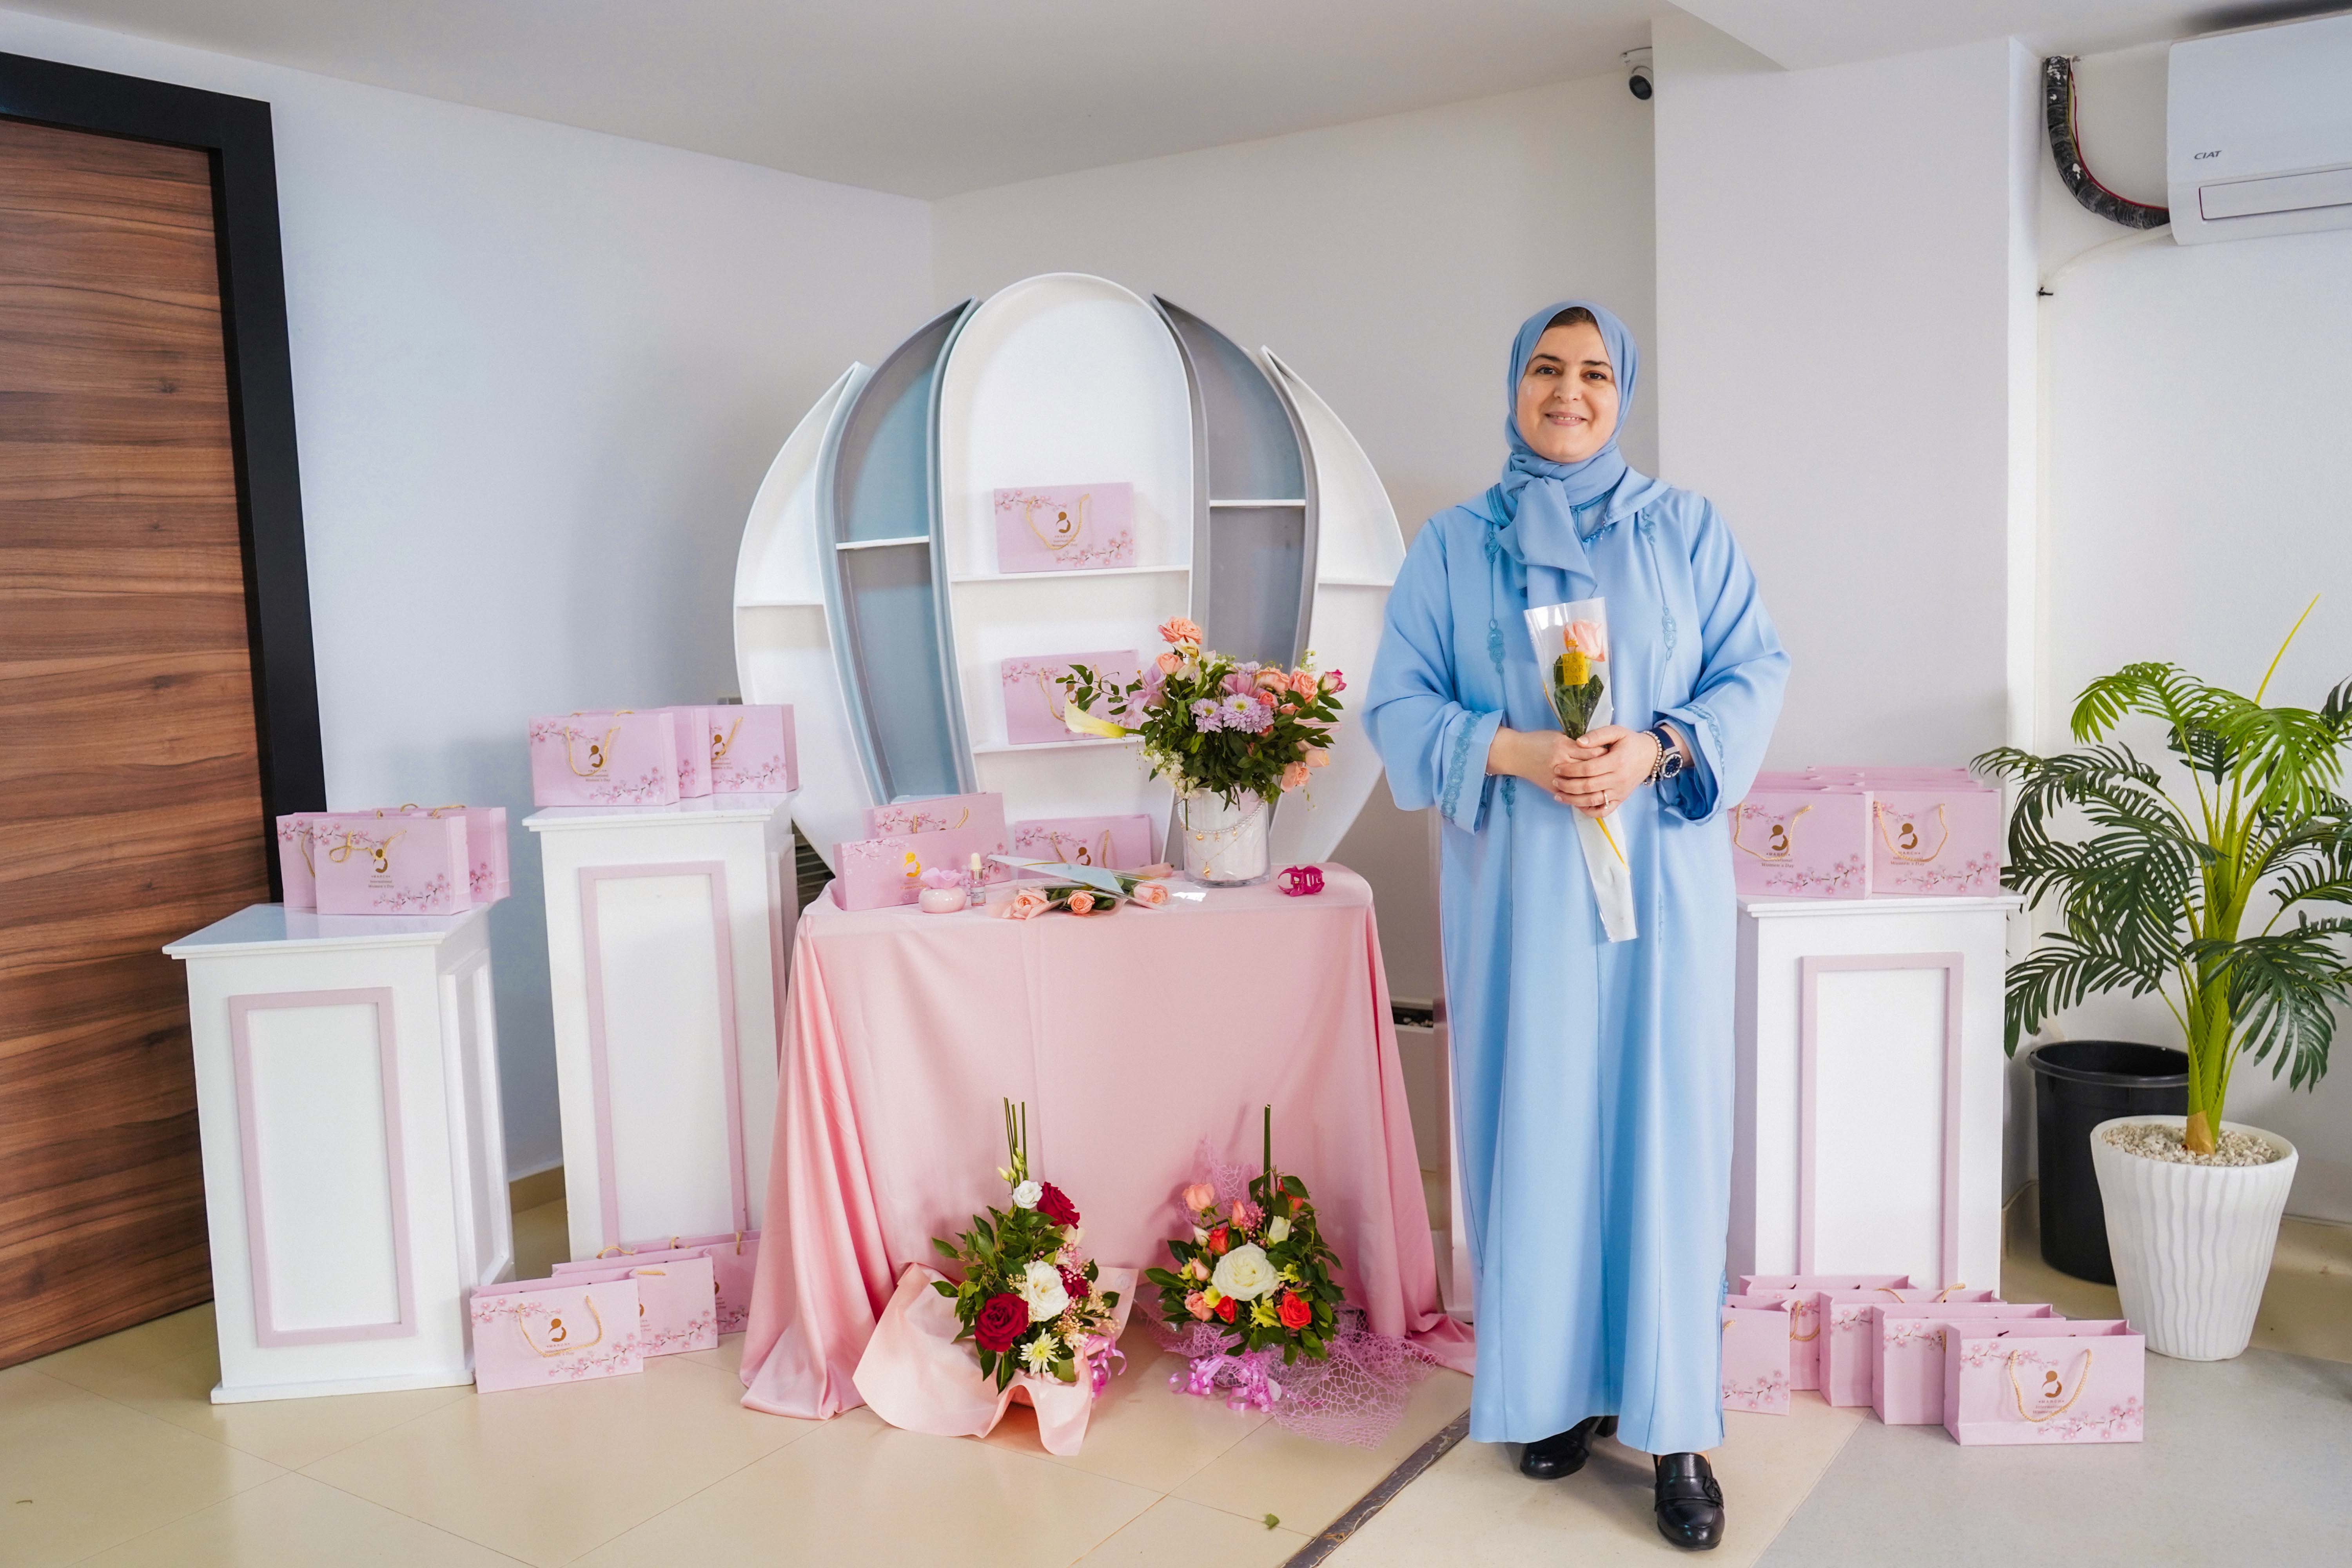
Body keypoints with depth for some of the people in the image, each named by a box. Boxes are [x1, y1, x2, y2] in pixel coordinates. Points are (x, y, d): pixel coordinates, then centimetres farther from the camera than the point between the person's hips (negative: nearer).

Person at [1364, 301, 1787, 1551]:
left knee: (1662, 1123, 0)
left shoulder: (1688, 531, 6)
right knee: (1534, 1123, 4)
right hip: (1515, 877, 1)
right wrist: (1513, 752, -16)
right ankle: (1559, 1385, 20)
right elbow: (1399, 706, 1)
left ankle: (1675, 1420, 10)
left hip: (1660, 870, 0)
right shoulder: (1453, 545, 6)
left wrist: (1655, 750, -15)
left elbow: (1754, 674, 3)